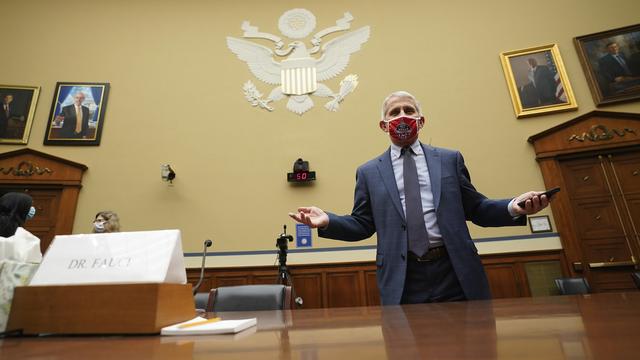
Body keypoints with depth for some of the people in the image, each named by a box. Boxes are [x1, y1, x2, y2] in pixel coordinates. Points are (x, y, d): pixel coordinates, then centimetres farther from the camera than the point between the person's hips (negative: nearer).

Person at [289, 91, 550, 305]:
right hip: (403, 280, -1)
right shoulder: (369, 172, 7)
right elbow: (362, 224, 6)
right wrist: (327, 221, -10)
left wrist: (514, 207, -8)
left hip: (456, 273, 2)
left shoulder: (450, 159, 10)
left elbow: (475, 209, 10)